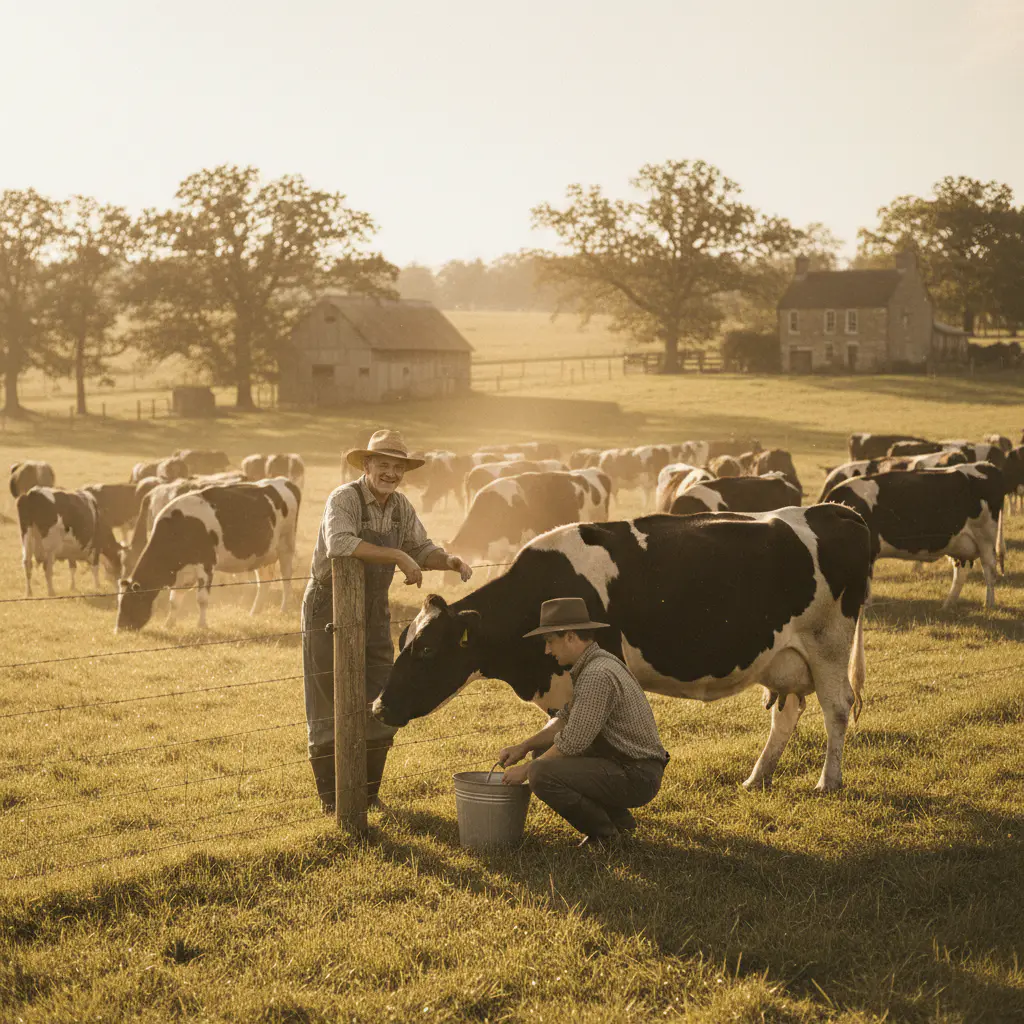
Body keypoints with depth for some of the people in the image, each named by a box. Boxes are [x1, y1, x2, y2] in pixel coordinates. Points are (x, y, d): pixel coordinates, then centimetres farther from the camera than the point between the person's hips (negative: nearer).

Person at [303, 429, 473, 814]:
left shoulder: (401, 506, 3)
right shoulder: (345, 498, -18)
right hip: (329, 607, -6)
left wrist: (448, 561, -9)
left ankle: (368, 793, 22)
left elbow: (422, 548, 13)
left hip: (373, 612, 6)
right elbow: (339, 543, -36)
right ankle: (331, 799, 12)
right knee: (330, 710, 1)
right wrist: (398, 556, -38)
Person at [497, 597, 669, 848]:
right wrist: (524, 747, 6)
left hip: (636, 778, -10)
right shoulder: (593, 664, 10)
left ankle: (605, 833, -3)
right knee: (544, 751, 19)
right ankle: (618, 819, 17)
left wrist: (526, 770, -9)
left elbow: (573, 742, -21)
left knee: (542, 774, -23)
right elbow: (565, 719, 18)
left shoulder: (598, 675, -22)